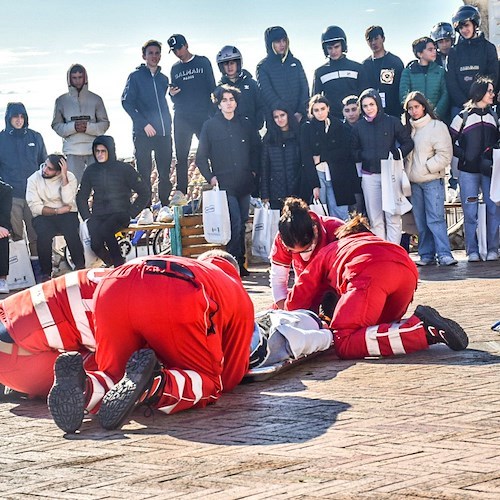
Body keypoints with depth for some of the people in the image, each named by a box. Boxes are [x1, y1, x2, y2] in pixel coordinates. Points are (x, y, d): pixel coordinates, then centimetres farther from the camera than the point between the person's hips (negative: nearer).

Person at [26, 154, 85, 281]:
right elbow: (35, 207, -8)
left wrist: (64, 177, -19)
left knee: (71, 231, -32)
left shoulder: (69, 177, -2)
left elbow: (68, 202, -17)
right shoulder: (34, 179, -1)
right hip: (44, 216, 0)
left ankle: (80, 267, -16)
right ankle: (46, 273, -21)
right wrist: (57, 211, -17)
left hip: (67, 215, 0)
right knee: (44, 234, -33)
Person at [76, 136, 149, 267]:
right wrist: (87, 217, 3)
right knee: (95, 245, -27)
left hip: (120, 214, -3)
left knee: (105, 230, -37)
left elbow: (144, 192, 1)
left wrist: (131, 213, -6)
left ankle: (119, 264, -19)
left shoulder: (124, 169, 0)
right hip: (98, 216, 3)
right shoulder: (91, 171, 10)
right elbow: (81, 197, 17)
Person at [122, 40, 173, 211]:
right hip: (143, 133, -5)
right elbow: (127, 102, -6)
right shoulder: (136, 76, 0)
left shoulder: (163, 79, 16)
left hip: (163, 133, 5)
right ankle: (146, 209, 3)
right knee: (144, 173, -2)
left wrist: (168, 125, 9)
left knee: (165, 174, 6)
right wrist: (144, 124, -14)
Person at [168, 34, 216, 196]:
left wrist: (213, 114, -5)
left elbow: (212, 88, 2)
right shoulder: (175, 69, 13)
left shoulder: (203, 62, 4)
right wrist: (172, 94, -7)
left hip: (202, 117, -3)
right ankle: (181, 193, 6)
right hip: (181, 120, 3)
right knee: (181, 157, 2)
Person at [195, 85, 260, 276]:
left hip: (244, 183, 4)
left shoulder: (245, 124, 11)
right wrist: (210, 177, -5)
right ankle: (235, 262, -10)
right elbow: (201, 157, 3)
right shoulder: (210, 126, 1)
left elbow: (256, 148, 20)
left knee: (242, 224, 7)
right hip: (224, 184, -4)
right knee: (234, 223, -14)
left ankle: (240, 262, 14)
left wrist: (254, 171, 9)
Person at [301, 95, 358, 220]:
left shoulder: (339, 126, 6)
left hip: (338, 178, 1)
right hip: (317, 176, 0)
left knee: (341, 217, -4)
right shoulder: (307, 128, 4)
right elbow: (306, 158, -2)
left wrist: (321, 157, -7)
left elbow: (345, 152, 0)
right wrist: (315, 185, -10)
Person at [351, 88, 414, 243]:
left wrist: (398, 153, -12)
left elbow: (408, 143, 5)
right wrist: (363, 156, -8)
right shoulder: (358, 127, 8)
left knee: (393, 218, -5)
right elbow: (354, 152, 13)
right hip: (369, 176, 2)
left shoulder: (392, 122, 1)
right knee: (375, 220, 4)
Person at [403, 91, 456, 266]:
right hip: (414, 182, 6)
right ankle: (426, 255, 9)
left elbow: (445, 155, -9)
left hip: (432, 180, -6)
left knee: (435, 218, -13)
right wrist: (408, 172, 5)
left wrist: (426, 167, -12)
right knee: (421, 221, 5)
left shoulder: (437, 127, -4)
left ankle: (444, 254, -14)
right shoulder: (409, 128, 14)